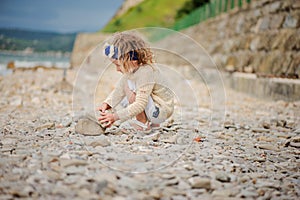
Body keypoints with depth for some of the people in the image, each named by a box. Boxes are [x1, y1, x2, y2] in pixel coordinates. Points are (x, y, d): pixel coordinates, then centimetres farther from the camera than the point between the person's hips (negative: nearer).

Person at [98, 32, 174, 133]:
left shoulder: (145, 72, -28)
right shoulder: (132, 69, -2)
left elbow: (140, 105, -34)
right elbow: (118, 90, 5)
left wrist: (116, 116, -35)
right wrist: (106, 104, -12)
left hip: (162, 111, -10)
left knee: (129, 86, -23)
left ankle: (143, 124, -11)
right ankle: (151, 122, 13)